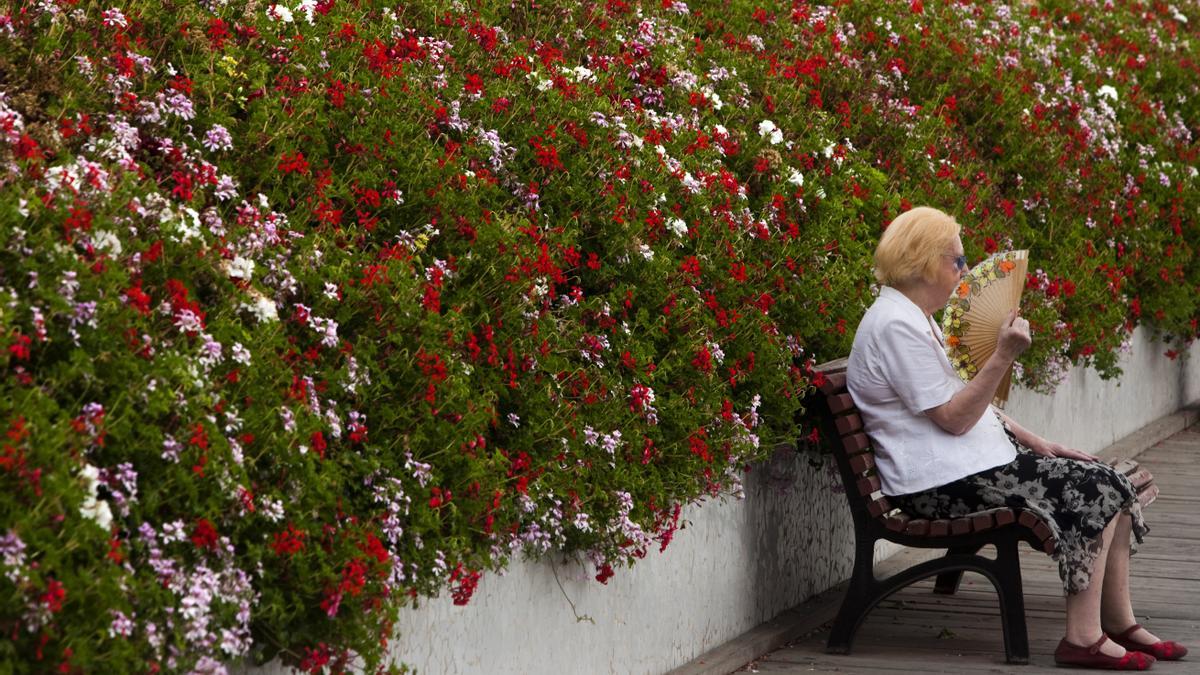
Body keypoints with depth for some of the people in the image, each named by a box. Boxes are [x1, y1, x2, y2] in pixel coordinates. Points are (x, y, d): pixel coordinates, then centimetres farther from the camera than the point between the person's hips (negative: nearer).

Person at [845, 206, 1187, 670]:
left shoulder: (914, 318, 16)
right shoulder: (896, 326, -17)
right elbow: (954, 418, -20)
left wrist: (1032, 441, 12)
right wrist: (1003, 356, -23)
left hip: (970, 459, 10)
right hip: (941, 483, -10)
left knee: (1113, 486, 2)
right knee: (1094, 489, -15)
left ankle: (1118, 622, 7)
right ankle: (1084, 637, -14)